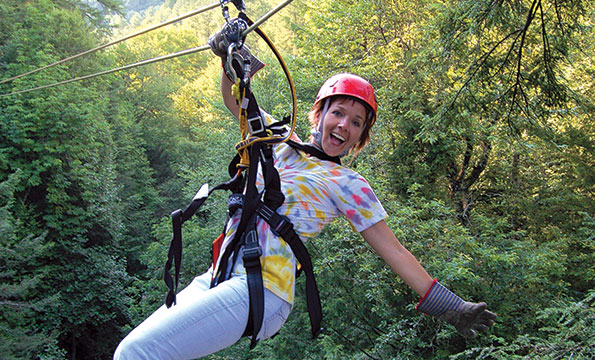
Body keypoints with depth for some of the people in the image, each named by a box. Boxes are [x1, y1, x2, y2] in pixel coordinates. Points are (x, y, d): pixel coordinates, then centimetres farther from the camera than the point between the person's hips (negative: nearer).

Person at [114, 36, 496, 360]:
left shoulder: (348, 185, 2)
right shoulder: (284, 145, 16)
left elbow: (395, 253, 4)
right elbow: (235, 100, 21)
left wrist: (451, 306, 3)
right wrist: (231, 57, 3)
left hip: (259, 294, -7)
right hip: (215, 280, 7)